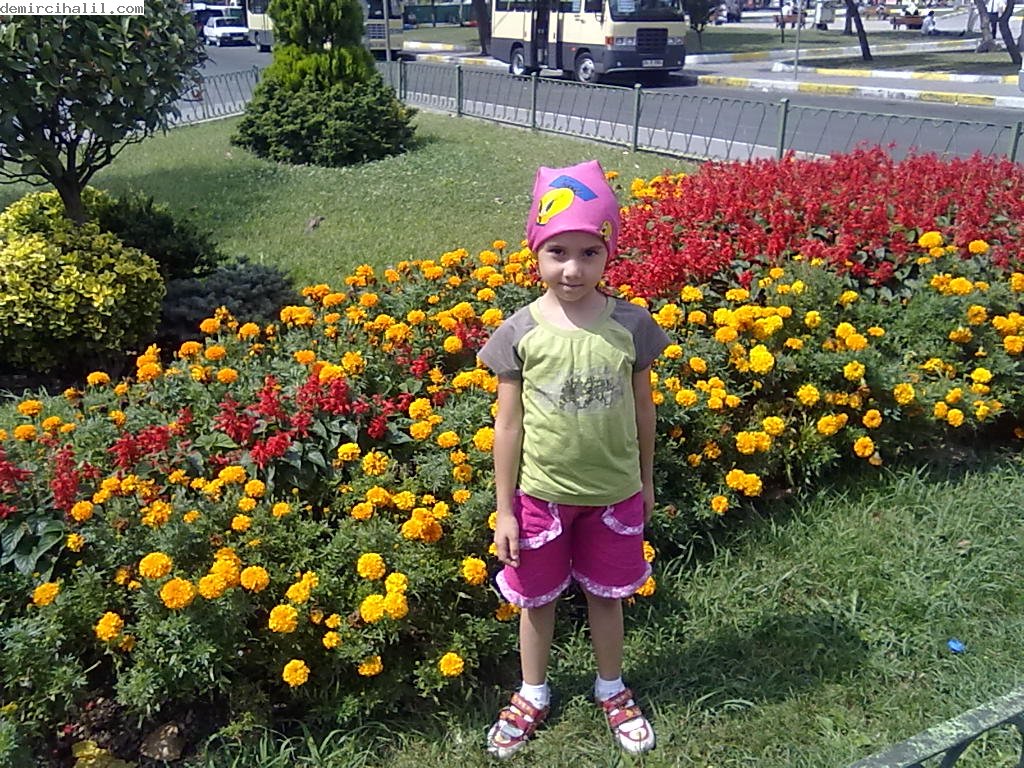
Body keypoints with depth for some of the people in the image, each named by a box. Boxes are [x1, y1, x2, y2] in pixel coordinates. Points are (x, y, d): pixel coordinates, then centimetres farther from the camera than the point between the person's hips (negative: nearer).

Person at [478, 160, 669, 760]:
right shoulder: (519, 333, -15)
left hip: (614, 494, 1)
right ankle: (534, 694, 43)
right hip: (542, 496, 0)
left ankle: (612, 689, 46)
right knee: (538, 598, 18)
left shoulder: (632, 324, -13)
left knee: (606, 595, 20)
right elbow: (509, 425, -8)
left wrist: (646, 482, 10)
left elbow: (642, 408, 0)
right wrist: (505, 509, -4)